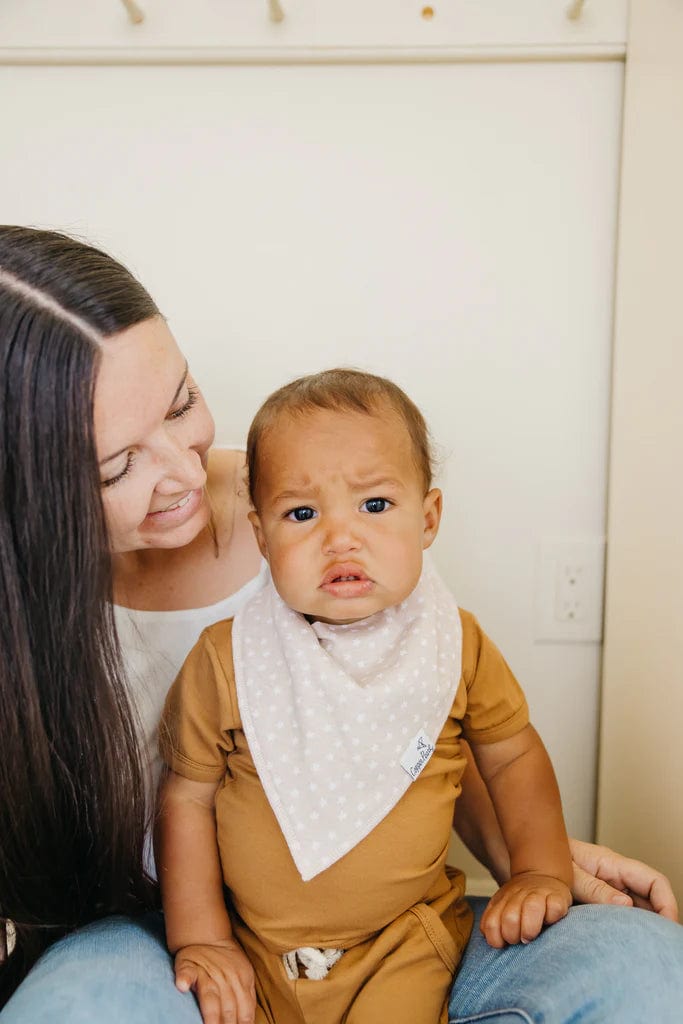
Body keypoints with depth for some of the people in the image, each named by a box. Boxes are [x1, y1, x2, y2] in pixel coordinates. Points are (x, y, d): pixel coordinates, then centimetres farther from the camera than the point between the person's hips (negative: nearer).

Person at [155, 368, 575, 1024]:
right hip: (251, 946, 0)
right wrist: (198, 938, -6)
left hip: (403, 947, 0)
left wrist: (541, 871, -3)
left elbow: (513, 754, 6)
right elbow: (188, 795, -4)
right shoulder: (224, 660, -13)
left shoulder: (457, 646, -9)